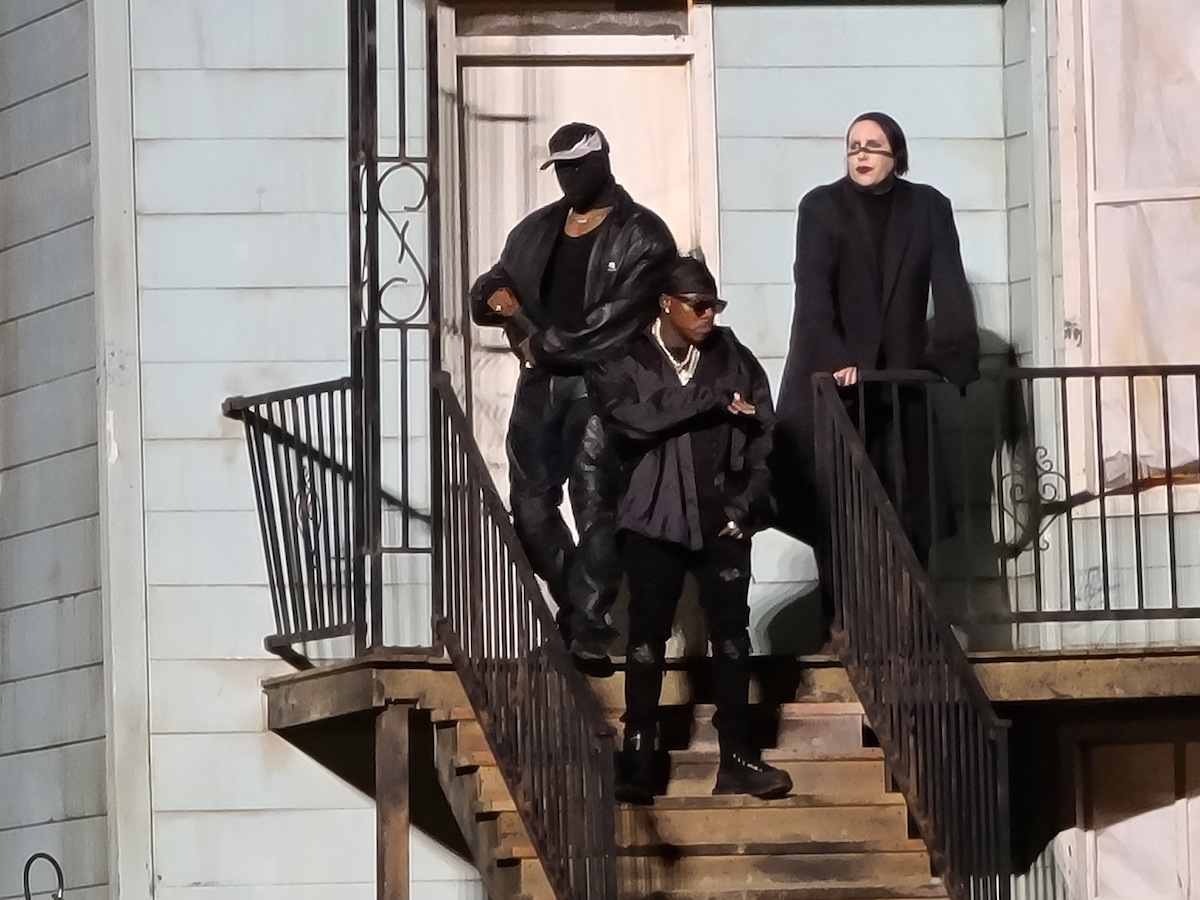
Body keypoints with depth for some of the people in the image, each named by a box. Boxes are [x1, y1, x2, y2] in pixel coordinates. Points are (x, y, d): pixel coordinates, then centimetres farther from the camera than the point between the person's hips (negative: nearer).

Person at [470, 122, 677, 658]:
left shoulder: (642, 236, -4)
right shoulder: (535, 230, 16)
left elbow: (616, 320, -13)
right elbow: (486, 291, 19)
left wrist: (545, 346, -11)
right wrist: (495, 296, -6)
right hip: (540, 383, 6)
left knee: (596, 508, -10)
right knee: (531, 504, 3)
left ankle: (588, 625, -7)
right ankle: (575, 608, 17)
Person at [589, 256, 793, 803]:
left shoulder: (733, 360, 6)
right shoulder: (623, 363, -1)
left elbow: (761, 438, 3)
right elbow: (630, 417, -20)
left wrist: (746, 504, -8)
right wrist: (712, 401, -18)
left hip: (722, 520, 2)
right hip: (654, 519, -2)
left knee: (731, 634, 2)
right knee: (647, 635, -1)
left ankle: (737, 758, 7)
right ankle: (637, 757, 2)